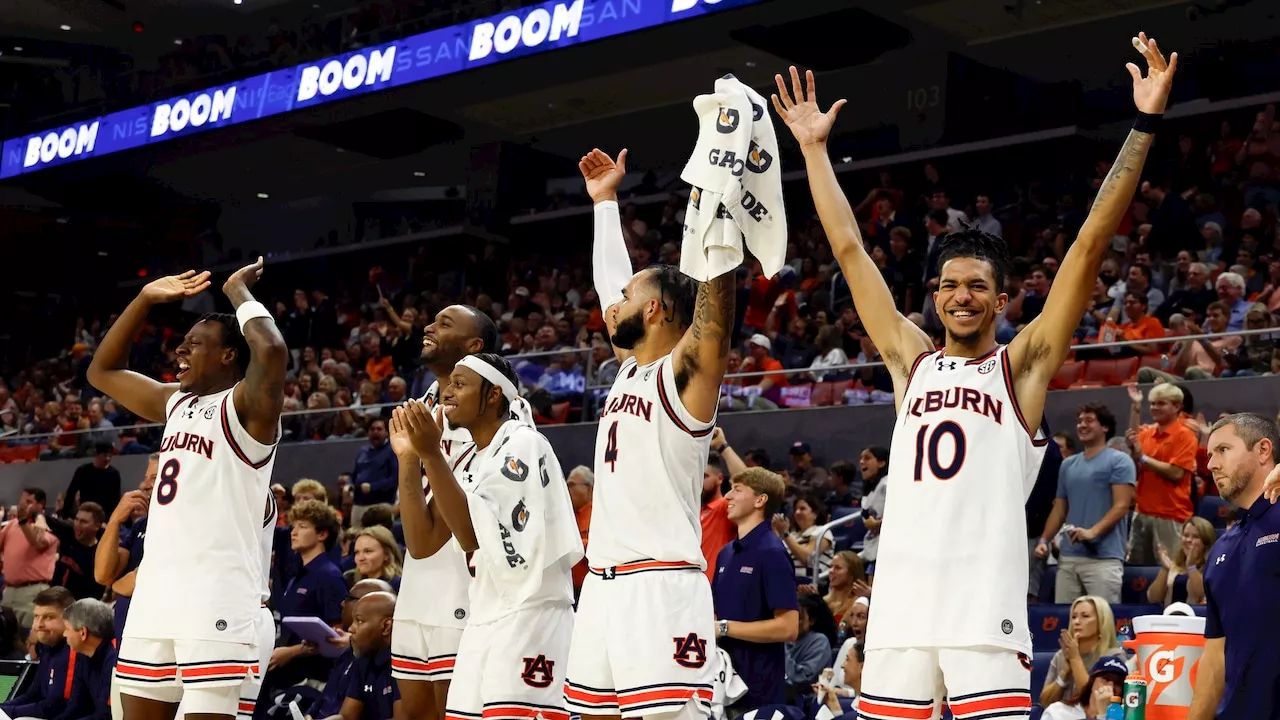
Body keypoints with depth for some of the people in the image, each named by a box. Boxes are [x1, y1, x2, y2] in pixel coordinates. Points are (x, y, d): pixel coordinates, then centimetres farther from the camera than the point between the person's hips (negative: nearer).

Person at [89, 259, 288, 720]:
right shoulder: (175, 402, 19)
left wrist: (237, 291, -10)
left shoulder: (245, 406, -5)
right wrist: (145, 299, 19)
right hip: (156, 590, 8)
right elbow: (102, 371, 28)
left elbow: (272, 351, -27)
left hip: (216, 595, -8)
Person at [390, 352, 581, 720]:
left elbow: (473, 534, -18)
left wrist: (431, 454, -20)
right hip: (485, 620, 9)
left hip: (529, 617, -9)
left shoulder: (522, 443, -9)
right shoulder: (472, 461, 18)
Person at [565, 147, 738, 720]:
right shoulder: (630, 367, 17)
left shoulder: (685, 372, -5)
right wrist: (604, 200, 36)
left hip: (660, 586, -9)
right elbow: (609, 280, 31)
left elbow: (717, 280, -17)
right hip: (602, 583, 9)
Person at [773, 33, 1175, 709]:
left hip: (985, 603, -4)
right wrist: (814, 148, 22)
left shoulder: (1021, 365, 6)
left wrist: (1144, 126, -3)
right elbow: (849, 249, 20)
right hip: (899, 602, 4)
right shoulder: (911, 360, 16)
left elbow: (1090, 245, 1)